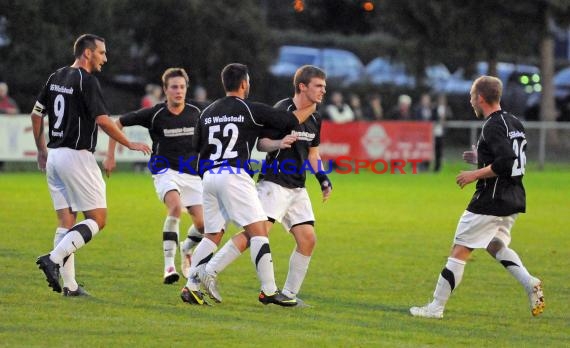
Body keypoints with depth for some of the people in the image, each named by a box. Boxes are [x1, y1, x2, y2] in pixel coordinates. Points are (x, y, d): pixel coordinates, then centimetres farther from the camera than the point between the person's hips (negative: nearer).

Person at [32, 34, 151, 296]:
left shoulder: (55, 78, 11)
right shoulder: (86, 80, -13)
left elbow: (36, 114, 17)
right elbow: (102, 120, -18)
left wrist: (41, 150, 26)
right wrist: (130, 144, -8)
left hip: (54, 156, 8)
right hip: (76, 156, -8)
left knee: (66, 220, 9)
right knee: (97, 219, -2)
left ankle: (69, 284, 5)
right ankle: (54, 258, -17)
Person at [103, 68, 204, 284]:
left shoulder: (195, 113, -1)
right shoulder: (154, 114, -9)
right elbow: (118, 123, 1)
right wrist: (110, 156, 0)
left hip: (191, 173, 4)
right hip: (165, 171, -4)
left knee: (203, 224, -8)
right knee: (175, 206, -32)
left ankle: (186, 250, 28)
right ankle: (169, 265, -26)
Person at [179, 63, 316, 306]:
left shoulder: (208, 112, 14)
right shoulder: (251, 110, -1)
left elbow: (197, 146, 17)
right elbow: (292, 120, 3)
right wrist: (312, 106, 20)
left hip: (209, 176, 7)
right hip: (234, 176, -7)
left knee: (212, 236, 12)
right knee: (259, 231, -4)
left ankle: (191, 286, 3)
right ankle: (268, 290, -8)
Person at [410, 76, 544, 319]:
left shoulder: (493, 126, -17)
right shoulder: (514, 123, 11)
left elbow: (506, 162, -27)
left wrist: (476, 174, -17)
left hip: (491, 201, -9)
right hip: (513, 201, 9)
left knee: (460, 251, -2)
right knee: (495, 245, 26)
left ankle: (436, 306, 1)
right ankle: (530, 283, 6)